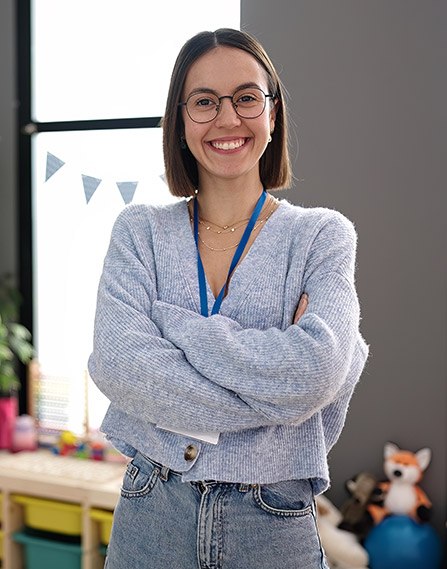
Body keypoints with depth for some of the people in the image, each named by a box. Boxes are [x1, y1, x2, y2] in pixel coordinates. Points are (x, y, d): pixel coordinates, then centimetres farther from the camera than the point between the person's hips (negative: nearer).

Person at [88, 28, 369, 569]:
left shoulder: (323, 234, -3)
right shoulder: (139, 231, 1)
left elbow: (315, 372, -20)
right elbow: (115, 362, -15)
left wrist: (170, 325, -15)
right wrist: (271, 388, -20)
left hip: (273, 525, -1)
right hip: (151, 516, 1)